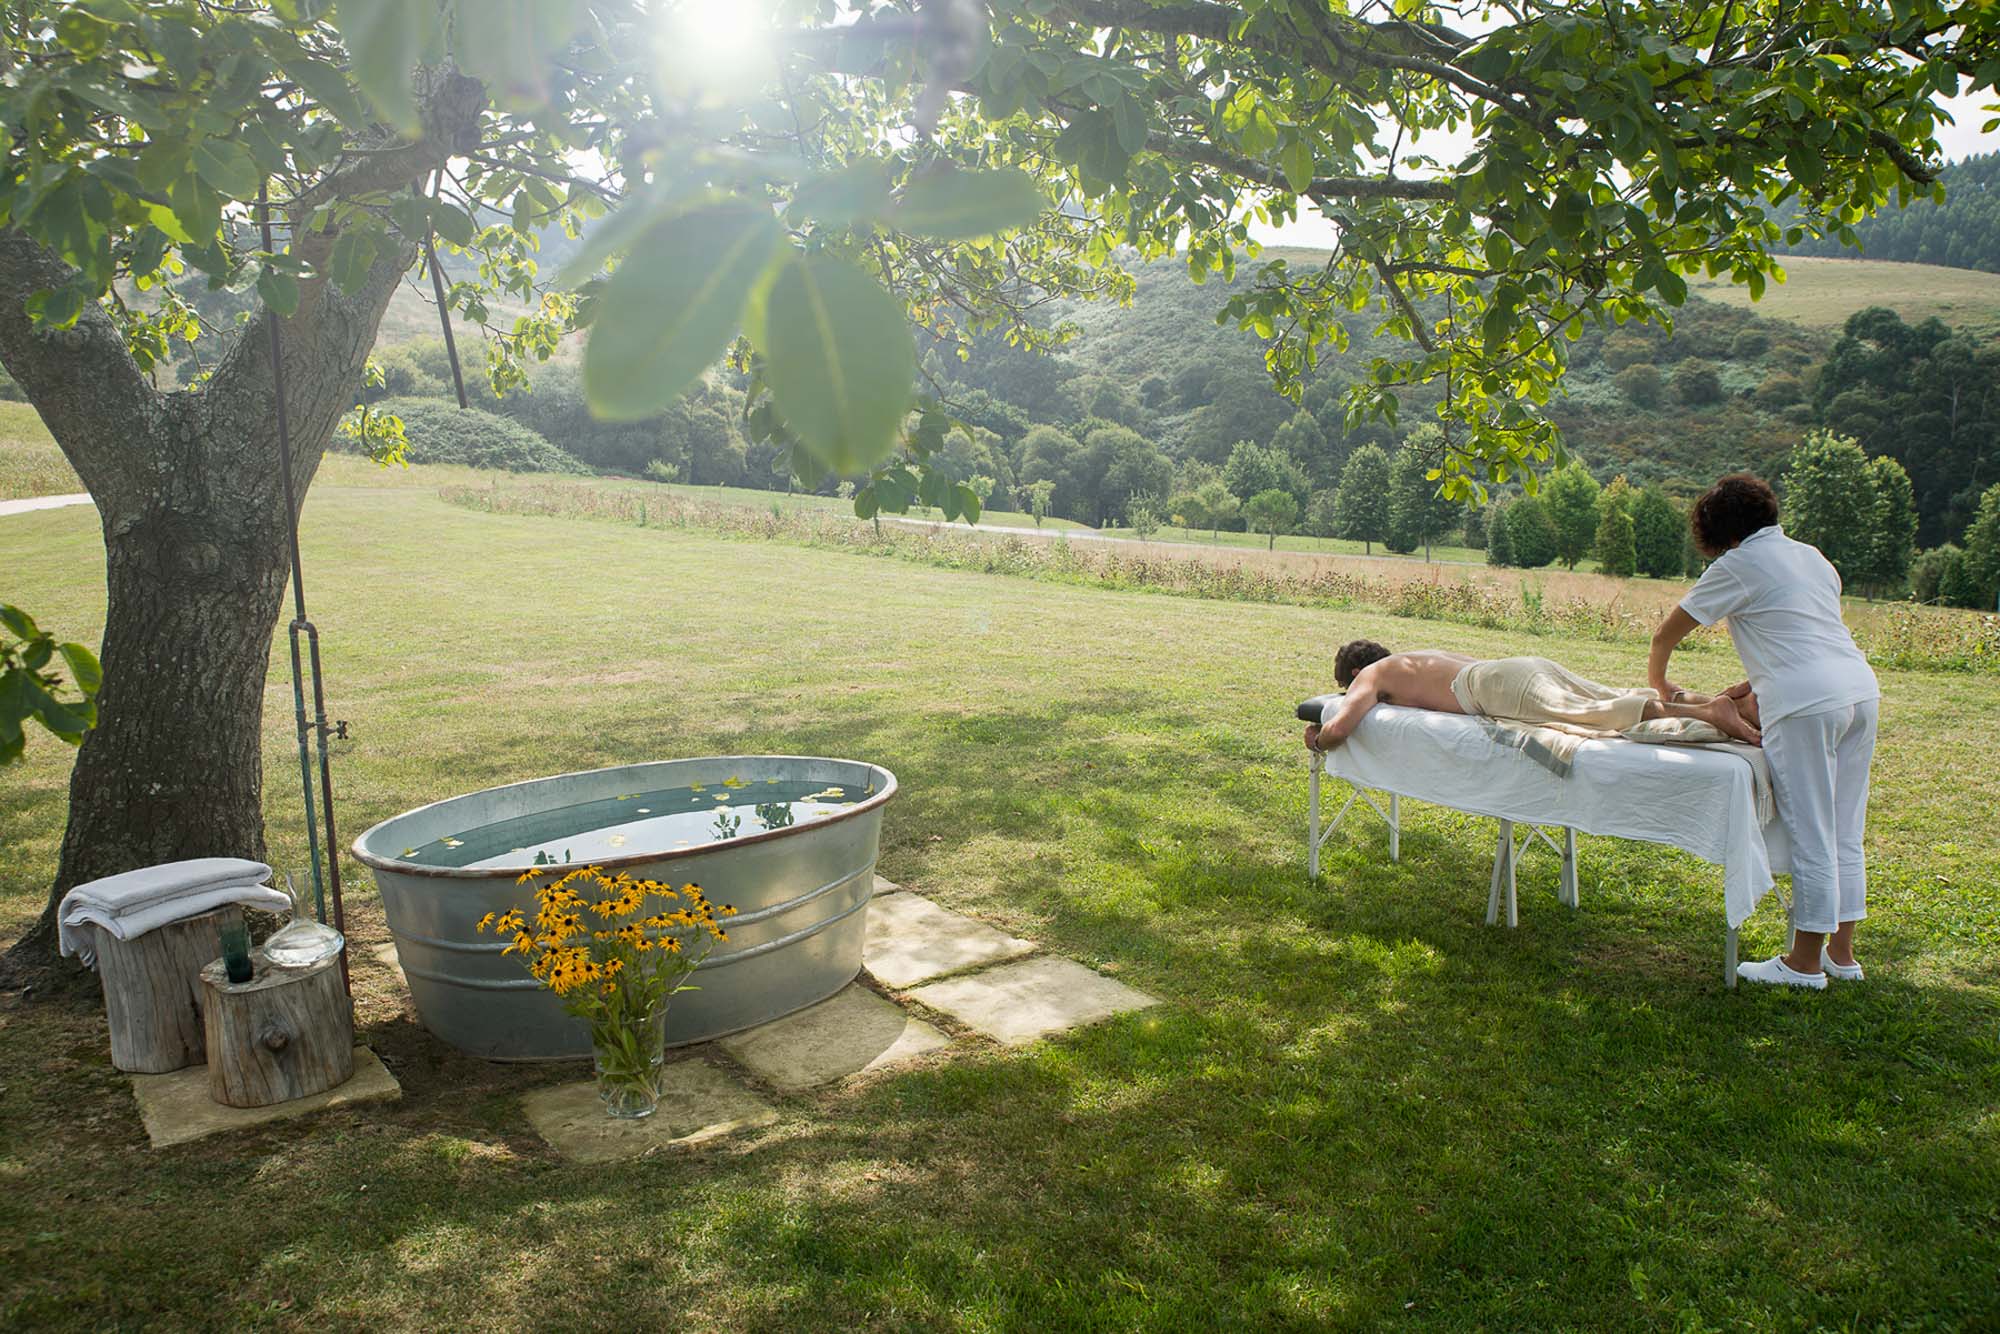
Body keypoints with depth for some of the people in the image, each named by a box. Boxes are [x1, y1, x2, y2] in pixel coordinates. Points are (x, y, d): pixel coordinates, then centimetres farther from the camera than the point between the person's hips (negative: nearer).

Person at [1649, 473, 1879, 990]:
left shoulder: (1738, 566, -1)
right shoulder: (1811, 556, 21)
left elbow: (1666, 634, 5)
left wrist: (1658, 683, 22)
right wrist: (1755, 682, 29)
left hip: (1806, 705, -8)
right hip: (1860, 690, 8)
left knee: (1811, 837, -2)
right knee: (1845, 835, 14)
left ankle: (1805, 962, 6)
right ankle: (1842, 953, 23)